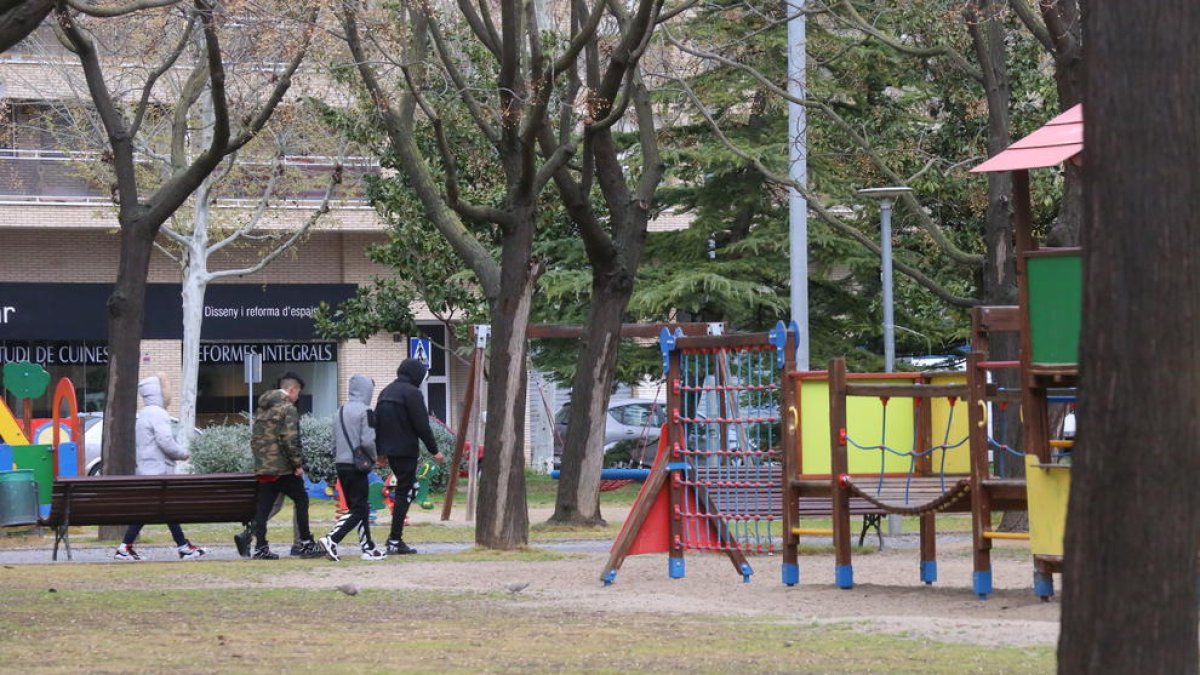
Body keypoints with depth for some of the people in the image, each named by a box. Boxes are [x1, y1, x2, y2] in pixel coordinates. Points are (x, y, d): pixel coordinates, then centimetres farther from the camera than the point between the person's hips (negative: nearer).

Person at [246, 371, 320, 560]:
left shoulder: (262, 408, 15)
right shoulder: (288, 408, -11)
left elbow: (255, 438, 17)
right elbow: (290, 439, -19)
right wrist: (298, 463, -13)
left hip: (263, 467, 7)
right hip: (284, 468, -7)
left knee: (263, 507, 6)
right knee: (301, 501, 5)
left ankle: (260, 547, 2)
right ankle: (306, 544, 6)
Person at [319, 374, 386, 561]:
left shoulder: (340, 412, 11)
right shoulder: (365, 411, -11)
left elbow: (334, 442, 13)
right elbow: (367, 441, -17)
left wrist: (338, 458, 18)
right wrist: (374, 457, 1)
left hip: (341, 466, 7)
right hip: (357, 466, -7)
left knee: (356, 507, 13)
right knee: (359, 509, -3)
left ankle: (367, 547, 15)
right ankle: (331, 540, -16)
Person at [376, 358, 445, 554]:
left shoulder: (386, 392, 15)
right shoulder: (411, 392, -11)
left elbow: (377, 423, 18)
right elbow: (422, 425, -15)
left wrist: (380, 451, 23)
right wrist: (434, 450, -8)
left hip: (389, 450, 8)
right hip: (406, 450, -8)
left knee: (407, 488, 17)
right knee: (404, 493, -4)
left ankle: (396, 539, 12)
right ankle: (395, 541, -6)